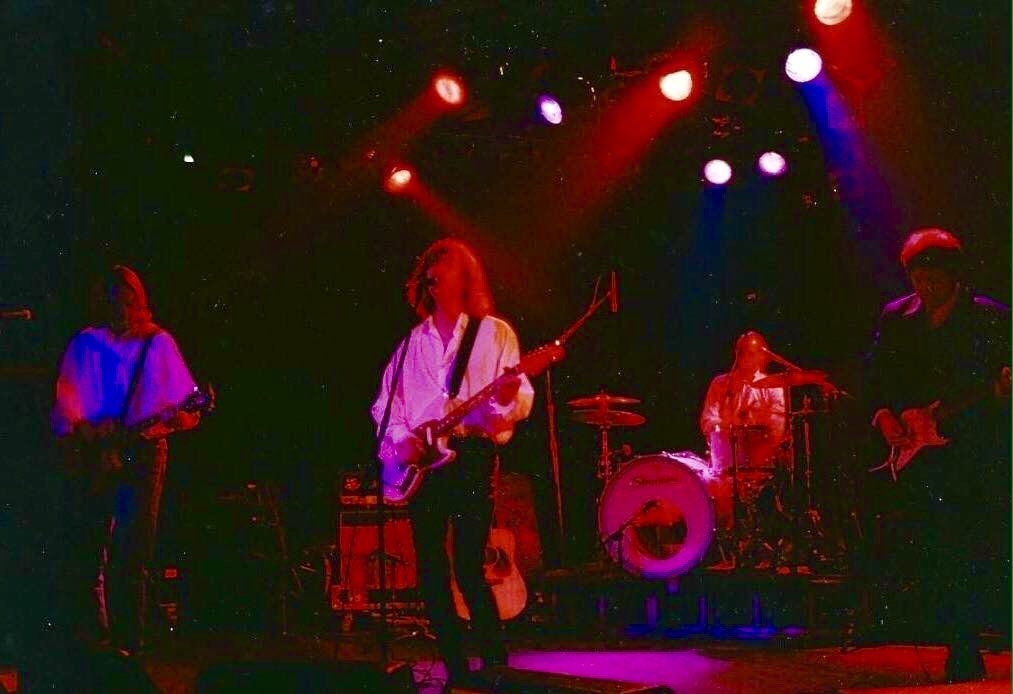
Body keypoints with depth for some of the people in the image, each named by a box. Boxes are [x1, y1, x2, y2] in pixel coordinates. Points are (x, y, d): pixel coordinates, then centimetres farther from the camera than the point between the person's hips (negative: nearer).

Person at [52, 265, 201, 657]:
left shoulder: (159, 343, 8)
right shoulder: (85, 344, 8)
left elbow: (185, 400, 5)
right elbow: (65, 404, 1)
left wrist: (182, 418, -16)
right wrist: (84, 430, -17)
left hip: (143, 452, 0)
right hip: (91, 456, 1)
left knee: (132, 554, -4)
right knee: (85, 548, 1)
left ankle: (128, 640, 2)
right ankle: (90, 635, 13)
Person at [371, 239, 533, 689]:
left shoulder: (494, 332, 5)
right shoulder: (413, 342, 17)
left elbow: (521, 401, -2)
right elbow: (385, 402, 17)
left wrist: (509, 398, -25)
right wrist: (399, 439, -1)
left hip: (472, 455, -5)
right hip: (421, 462, 5)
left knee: (468, 569, -12)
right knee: (431, 571, 3)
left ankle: (497, 666, -1)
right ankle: (456, 670, 11)